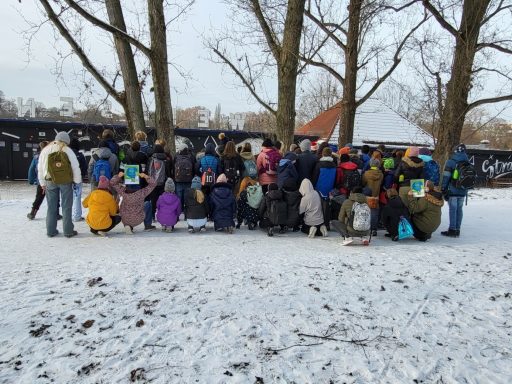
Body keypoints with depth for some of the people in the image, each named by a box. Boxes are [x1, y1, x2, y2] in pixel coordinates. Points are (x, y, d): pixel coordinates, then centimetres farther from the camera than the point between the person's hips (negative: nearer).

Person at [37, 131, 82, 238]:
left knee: (51, 207, 12)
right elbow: (75, 167, -9)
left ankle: (51, 230, 16)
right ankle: (68, 231, 5)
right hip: (65, 182, -3)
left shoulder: (45, 150, 4)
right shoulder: (67, 150, -9)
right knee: (66, 207, 3)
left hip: (50, 182, 3)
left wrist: (42, 183, 17)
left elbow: (40, 168, 9)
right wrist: (77, 181, 2)